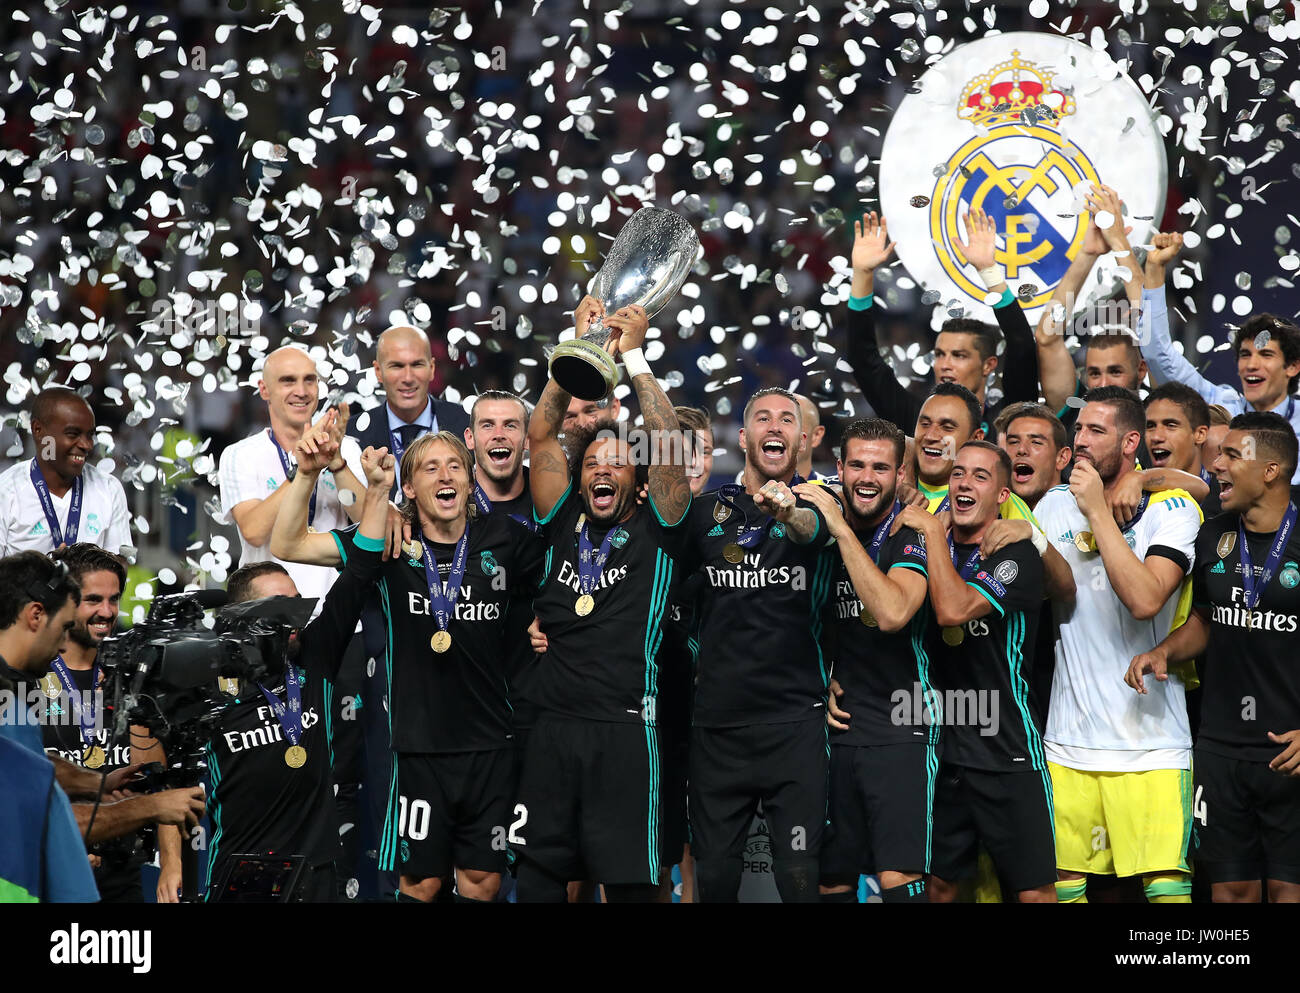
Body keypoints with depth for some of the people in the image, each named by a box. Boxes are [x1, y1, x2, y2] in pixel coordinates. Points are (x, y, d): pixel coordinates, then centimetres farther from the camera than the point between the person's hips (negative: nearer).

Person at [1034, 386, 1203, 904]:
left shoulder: (1172, 508, -2)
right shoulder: (1054, 507, 12)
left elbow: (1145, 599, -18)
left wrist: (1099, 512, -15)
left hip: (1151, 740, -4)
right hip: (1068, 739, 4)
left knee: (1165, 884, -11)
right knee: (1063, 881, 3)